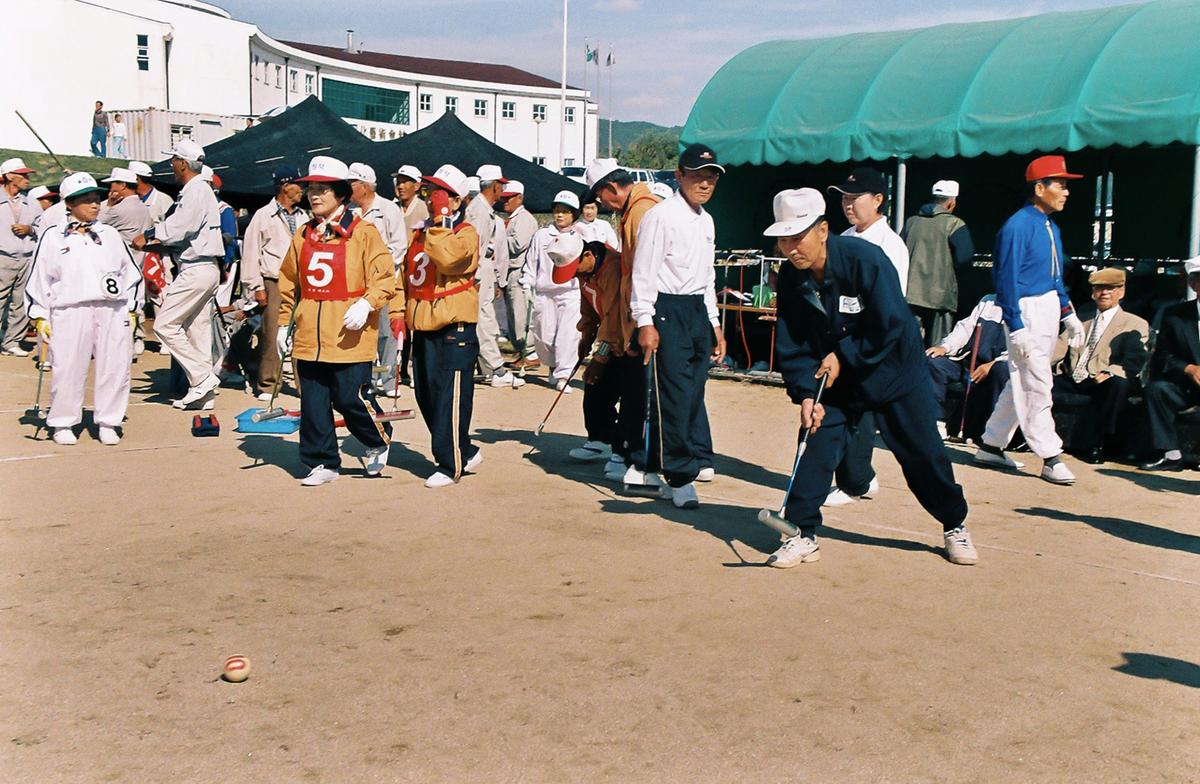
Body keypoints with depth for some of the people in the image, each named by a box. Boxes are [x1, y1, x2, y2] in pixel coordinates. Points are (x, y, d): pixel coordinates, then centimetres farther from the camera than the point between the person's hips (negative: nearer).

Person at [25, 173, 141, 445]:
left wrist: (131, 309, 11)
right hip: (70, 311, -2)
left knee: (115, 367, 0)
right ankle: (63, 423, 12)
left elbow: (130, 273, 18)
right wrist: (40, 316, 2)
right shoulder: (53, 238, 9)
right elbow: (39, 280, 9)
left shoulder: (110, 234, 16)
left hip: (113, 310, 2)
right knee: (68, 369, -3)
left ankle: (108, 422, 12)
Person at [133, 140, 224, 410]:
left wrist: (149, 235, -8)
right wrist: (157, 237, 3)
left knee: (165, 324, -8)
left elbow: (179, 226, -20)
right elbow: (178, 225, 17)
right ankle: (204, 393, 12)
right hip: (205, 268, 10)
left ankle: (202, 377, -8)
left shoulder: (196, 190, -13)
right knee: (197, 329, 10)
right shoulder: (197, 190, 18)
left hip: (196, 269, -10)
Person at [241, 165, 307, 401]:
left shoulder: (303, 217, 16)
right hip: (274, 283, -5)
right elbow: (251, 252, -1)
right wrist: (257, 287, -6)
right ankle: (266, 385, 2)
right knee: (272, 334, -6)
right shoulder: (263, 215, 0)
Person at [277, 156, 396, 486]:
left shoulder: (363, 233, -3)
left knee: (351, 400, -5)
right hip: (309, 337, 5)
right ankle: (322, 463, 19)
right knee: (313, 404, 6)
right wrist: (284, 323, 18)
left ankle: (378, 441, 24)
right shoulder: (302, 236, 13)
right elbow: (289, 283, 21)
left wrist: (366, 303, -22)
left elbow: (385, 277, -6)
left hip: (349, 337, -5)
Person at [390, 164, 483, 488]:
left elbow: (446, 258, -27)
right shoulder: (420, 235, 18)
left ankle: (450, 464, 1)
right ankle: (465, 452, 23)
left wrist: (441, 220, -20)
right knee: (425, 396, 11)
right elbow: (406, 276, 22)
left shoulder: (465, 233, -6)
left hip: (454, 328, -8)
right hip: (422, 328, 8)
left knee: (450, 397, -7)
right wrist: (398, 312, 11)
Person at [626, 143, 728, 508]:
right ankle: (681, 477, 1)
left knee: (691, 396, 7)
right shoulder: (661, 215, -8)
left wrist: (714, 323, 20)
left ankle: (643, 467, 17)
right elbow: (643, 272, -12)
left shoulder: (706, 221, 18)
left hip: (698, 311, 9)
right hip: (667, 310, -8)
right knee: (675, 395, -8)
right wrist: (645, 321, -17)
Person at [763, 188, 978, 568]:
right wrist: (805, 394, -19)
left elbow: (890, 327, -26)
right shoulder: (790, 277, -12)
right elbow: (791, 345, -8)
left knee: (922, 451, 4)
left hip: (894, 369, -3)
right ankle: (802, 534, 0)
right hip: (832, 377, 4)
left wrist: (843, 357, -21)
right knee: (816, 443, -9)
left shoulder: (865, 258, -27)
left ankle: (955, 526, 24)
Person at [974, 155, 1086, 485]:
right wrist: (1016, 327, -21)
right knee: (1036, 386, -6)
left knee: (1023, 384, 13)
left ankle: (991, 446, 22)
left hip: (1050, 308, 10)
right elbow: (1007, 279, -18)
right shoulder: (1018, 226, -15)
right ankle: (1050, 458, -1)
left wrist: (1068, 313, 16)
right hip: (1027, 310, -10)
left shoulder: (1052, 228, 12)